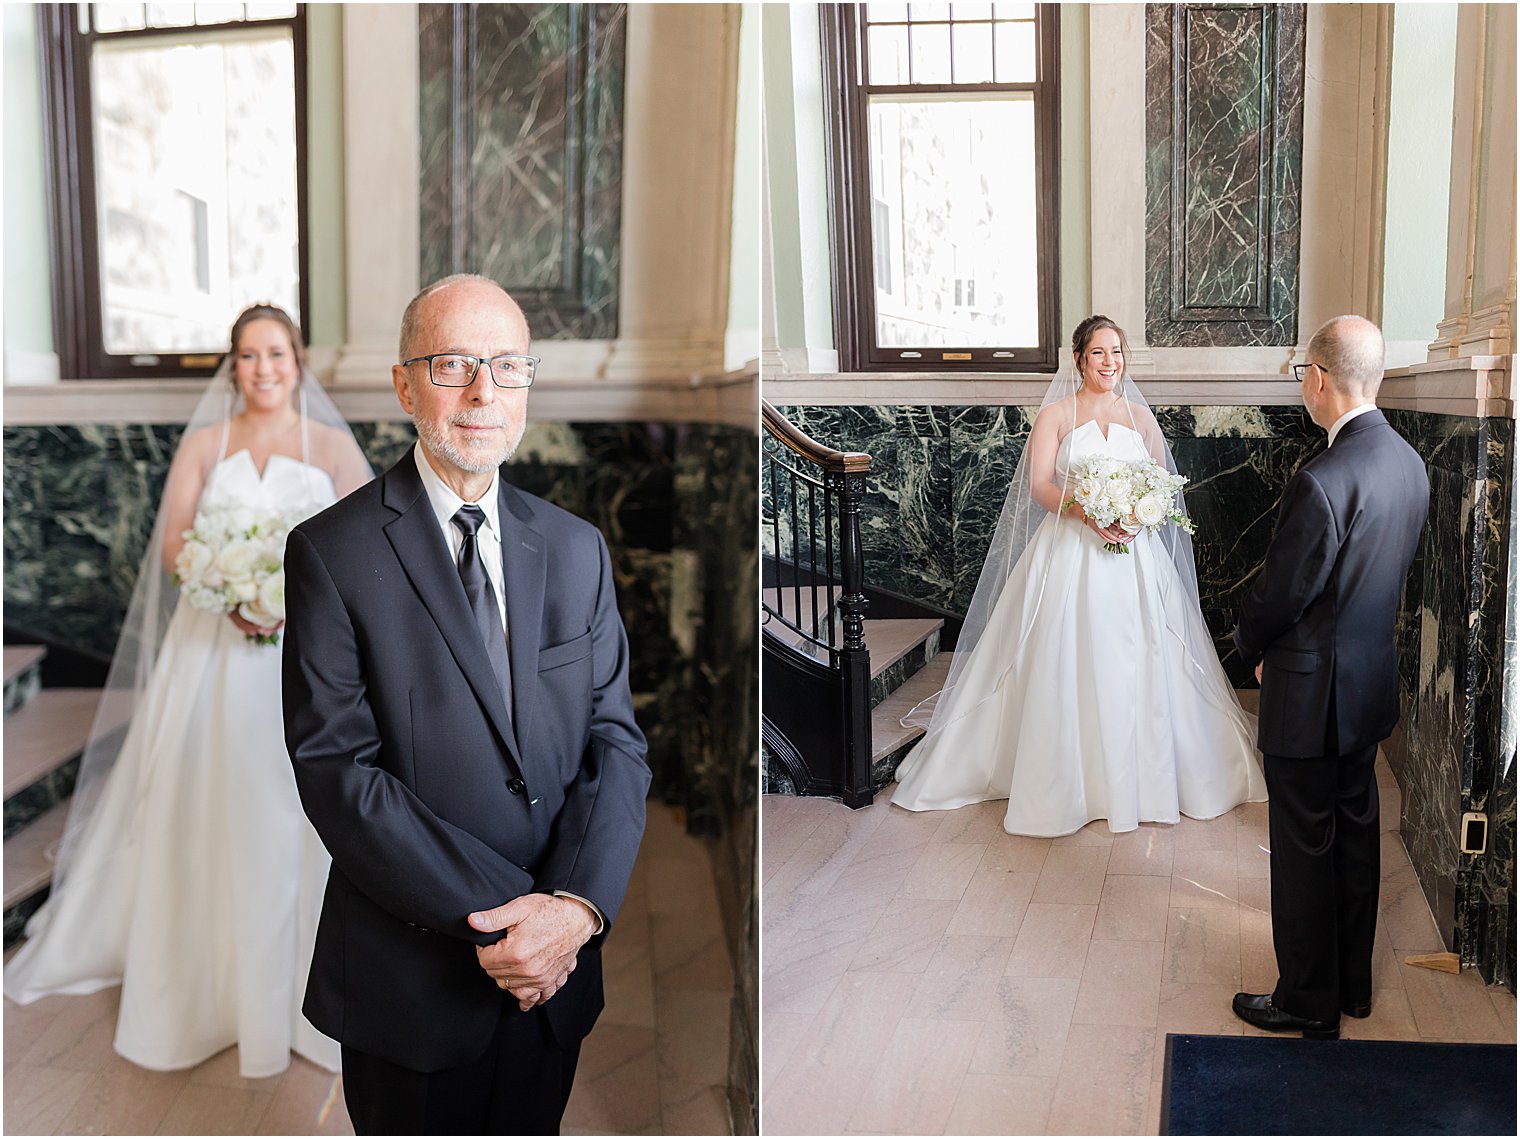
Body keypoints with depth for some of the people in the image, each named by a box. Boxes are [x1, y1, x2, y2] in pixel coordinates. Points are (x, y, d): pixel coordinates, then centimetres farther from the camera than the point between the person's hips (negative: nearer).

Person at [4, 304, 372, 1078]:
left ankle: (308, 980, 13)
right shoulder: (203, 444, 9)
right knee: (209, 813, 3)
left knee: (303, 813, 0)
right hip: (213, 648, 1)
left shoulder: (333, 445, 6)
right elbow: (174, 544, 1)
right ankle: (211, 980, 17)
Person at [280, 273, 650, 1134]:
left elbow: (616, 742, 1)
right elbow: (336, 768, -15)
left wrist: (579, 906, -16)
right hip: (410, 984, -4)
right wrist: (498, 916, -19)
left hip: (557, 970, 4)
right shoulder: (332, 552, -9)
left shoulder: (578, 549, 5)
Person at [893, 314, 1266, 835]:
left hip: (1134, 553, 3)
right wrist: (1088, 512, -21)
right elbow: (1040, 487, -6)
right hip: (1070, 554, -3)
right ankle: (1065, 778, 5)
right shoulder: (1055, 414, 3)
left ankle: (1138, 772, 14)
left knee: (1138, 666, 0)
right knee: (1066, 668, -5)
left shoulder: (1140, 415, 12)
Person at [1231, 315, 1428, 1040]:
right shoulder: (1408, 464, 0)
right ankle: (1353, 984, 34)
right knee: (1355, 831, 20)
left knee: (1304, 848, 6)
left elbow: (1279, 594, -20)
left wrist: (1251, 646, 1)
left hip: (1312, 693, -8)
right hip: (1373, 682, 8)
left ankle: (1308, 1002, 20)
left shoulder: (1321, 482, -28)